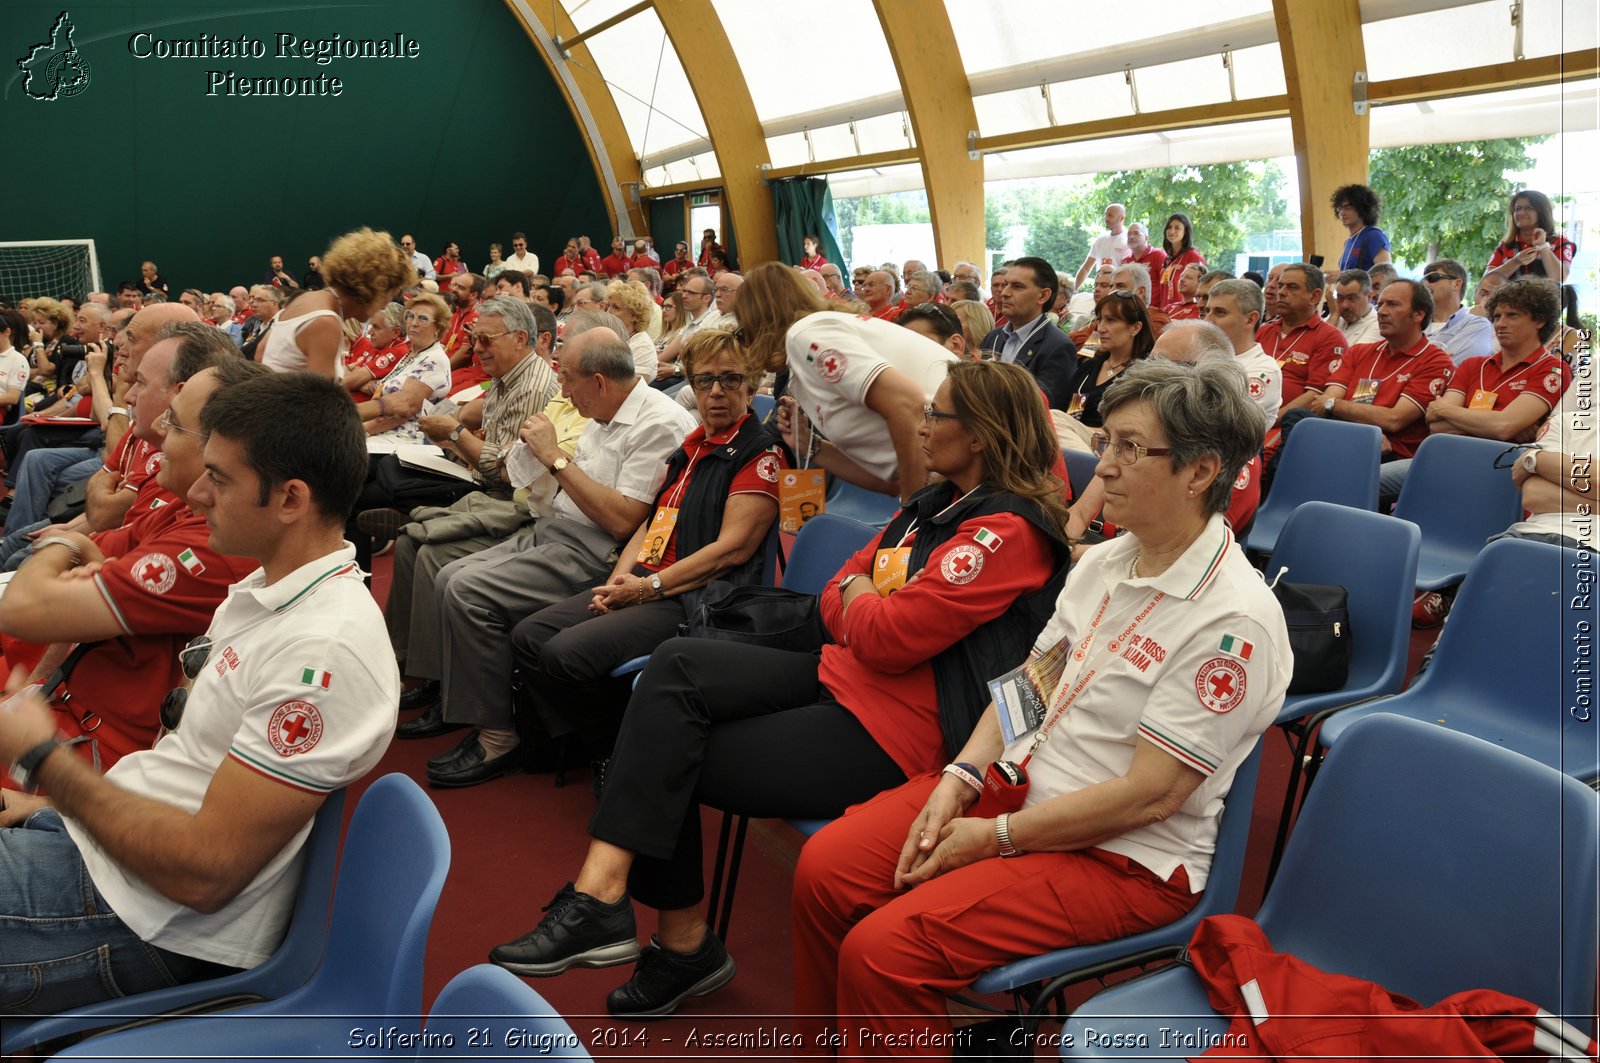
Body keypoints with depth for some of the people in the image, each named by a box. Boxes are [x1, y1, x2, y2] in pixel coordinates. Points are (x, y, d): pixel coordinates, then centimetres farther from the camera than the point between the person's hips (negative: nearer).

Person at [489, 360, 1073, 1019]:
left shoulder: (1008, 531, -16)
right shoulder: (938, 503, 15)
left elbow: (886, 637, -21)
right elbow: (835, 601, 15)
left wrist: (858, 595, -1)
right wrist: (864, 608, -6)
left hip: (890, 734, -9)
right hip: (841, 678, 9)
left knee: (668, 764, -10)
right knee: (677, 664, -14)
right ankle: (601, 894, -15)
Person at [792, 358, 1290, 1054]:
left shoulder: (1235, 620, -21)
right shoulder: (1103, 562, 5)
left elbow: (1149, 795, -21)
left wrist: (997, 837, -16)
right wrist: (960, 777, -4)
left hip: (1124, 857, -8)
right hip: (1016, 781, 8)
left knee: (882, 949, -23)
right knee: (824, 870, -4)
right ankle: (822, 1049, 17)